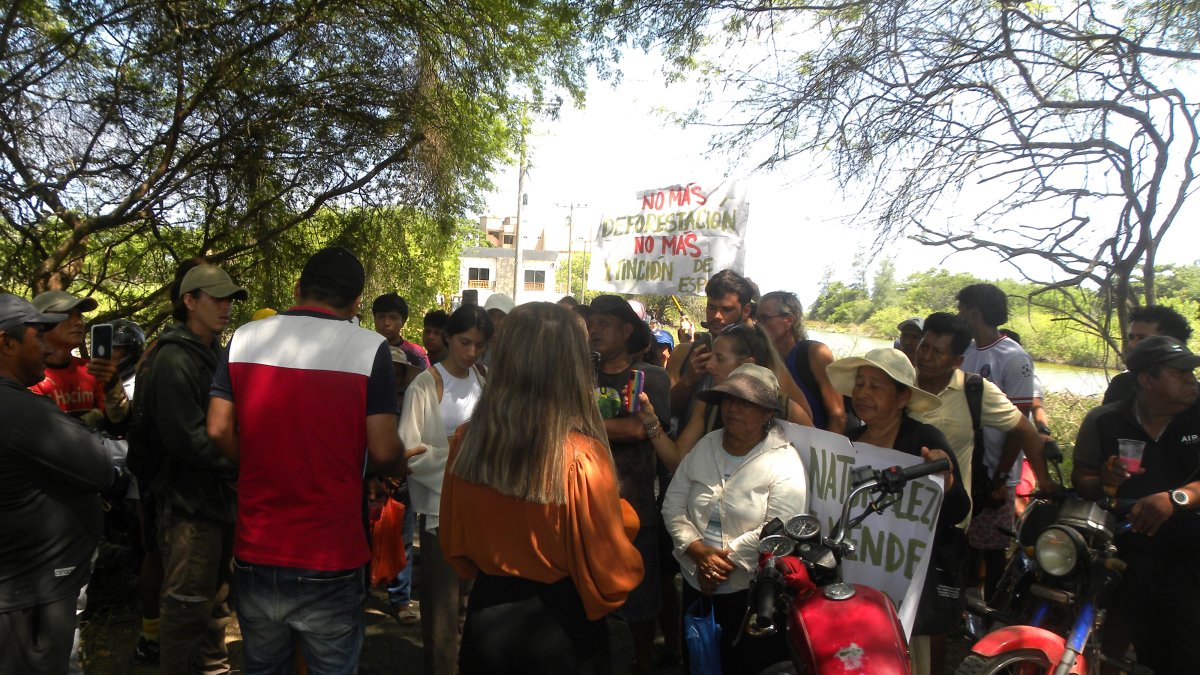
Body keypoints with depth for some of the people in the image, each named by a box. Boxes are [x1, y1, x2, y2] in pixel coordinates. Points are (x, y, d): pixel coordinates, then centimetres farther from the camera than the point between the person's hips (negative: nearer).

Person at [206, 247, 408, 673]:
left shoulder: (245, 338, -1)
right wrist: (399, 466, 8)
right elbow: (383, 452, -14)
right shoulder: (369, 348, -13)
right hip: (329, 558, -4)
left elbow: (219, 430, 1)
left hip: (255, 552, 4)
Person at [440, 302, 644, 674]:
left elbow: (454, 544, 3)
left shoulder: (467, 441, -12)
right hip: (560, 622, -3)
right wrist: (624, 518, 3)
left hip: (486, 613, 3)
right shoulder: (582, 456, -25)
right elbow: (611, 572, -15)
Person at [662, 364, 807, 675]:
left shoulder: (783, 461, -11)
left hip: (753, 591, -5)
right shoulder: (704, 447, 3)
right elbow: (673, 504, 0)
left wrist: (724, 558, -19)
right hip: (697, 584, 5)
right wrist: (699, 551, -15)